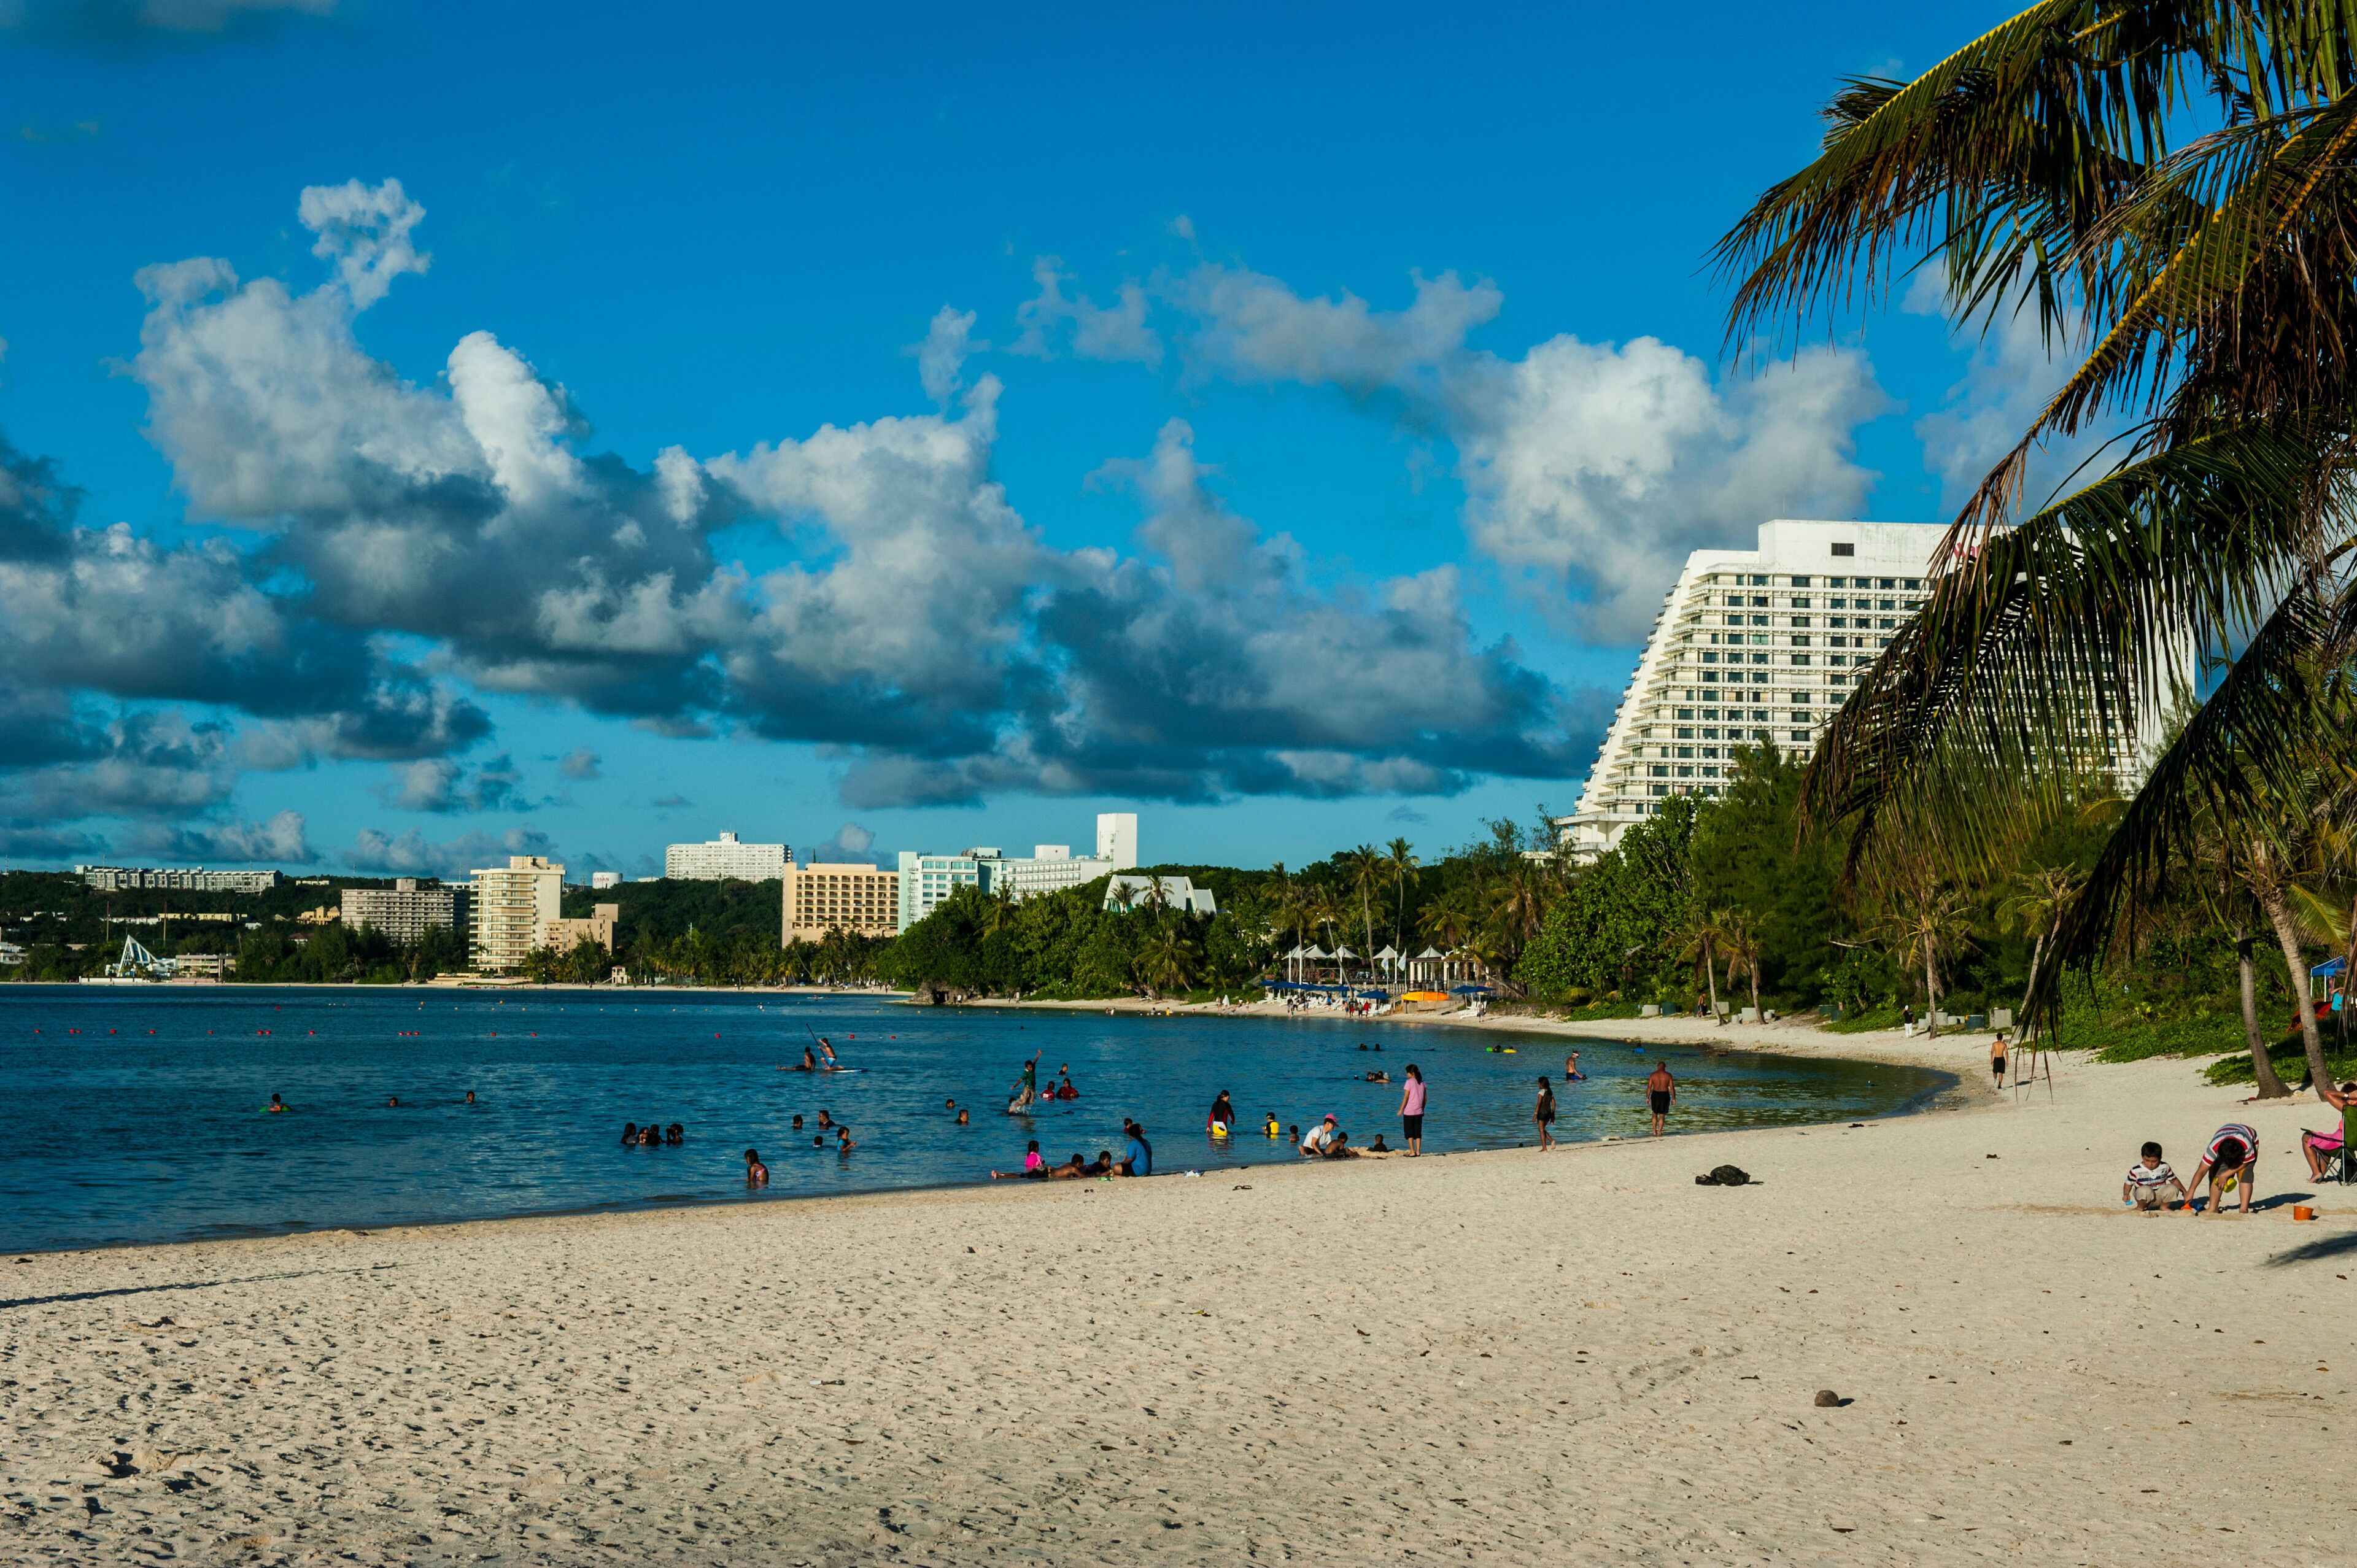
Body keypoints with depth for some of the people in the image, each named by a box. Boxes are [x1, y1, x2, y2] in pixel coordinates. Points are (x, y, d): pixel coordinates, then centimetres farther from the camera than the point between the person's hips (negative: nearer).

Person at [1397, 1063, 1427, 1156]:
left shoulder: (1409, 1082, -12)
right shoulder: (1422, 1083, 6)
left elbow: (1406, 1097, -13)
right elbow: (1425, 1098, 10)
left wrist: (1401, 1109, -6)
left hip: (1409, 1111, -5)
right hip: (1419, 1112, 5)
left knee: (1409, 1133, 3)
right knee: (1418, 1133, 10)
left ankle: (1412, 1152, -1)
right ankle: (1418, 1151, 7)